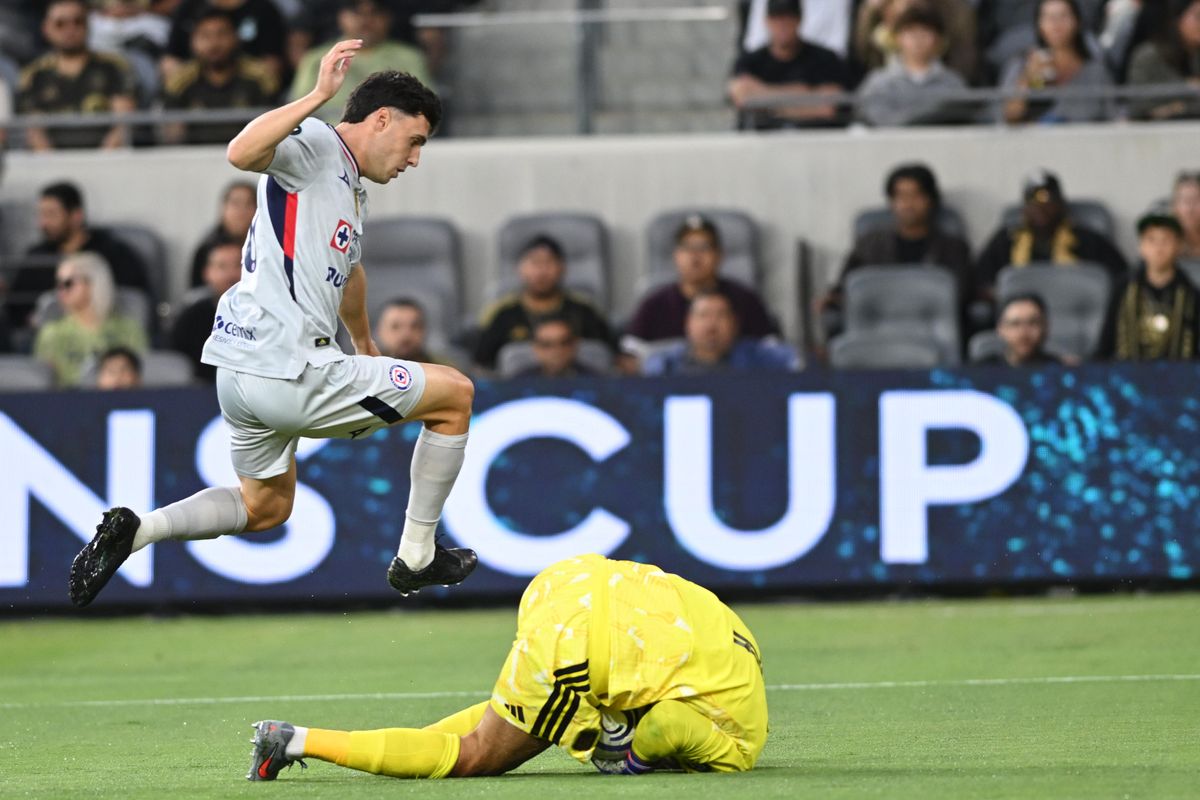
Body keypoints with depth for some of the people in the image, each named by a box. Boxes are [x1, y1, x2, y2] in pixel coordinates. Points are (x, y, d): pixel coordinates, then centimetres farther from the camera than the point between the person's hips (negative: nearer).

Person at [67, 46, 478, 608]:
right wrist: (319, 95, -34)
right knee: (455, 393, 3)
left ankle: (135, 530, 7)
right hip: (288, 373, -10)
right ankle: (417, 558, 10)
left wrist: (364, 345, 56)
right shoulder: (314, 146, -8)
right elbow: (242, 154, -30)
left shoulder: (353, 192, 21)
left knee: (266, 508, 28)